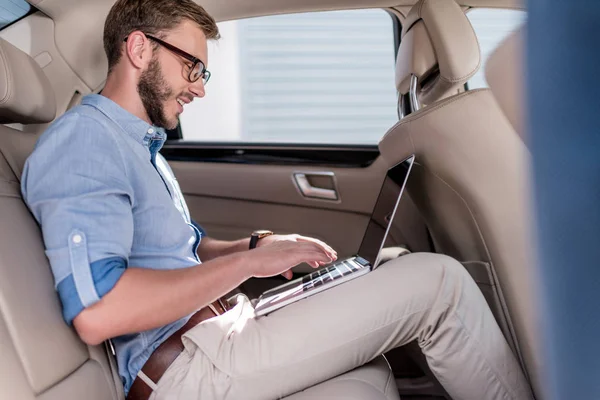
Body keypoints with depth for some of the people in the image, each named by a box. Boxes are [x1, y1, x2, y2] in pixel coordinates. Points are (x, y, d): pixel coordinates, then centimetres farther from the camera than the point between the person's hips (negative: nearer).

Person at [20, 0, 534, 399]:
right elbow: (96, 312, -26)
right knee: (439, 281, -14)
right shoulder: (83, 138, -13)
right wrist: (248, 262, -18)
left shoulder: (140, 144, 20)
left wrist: (260, 245, 8)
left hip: (214, 330, 10)